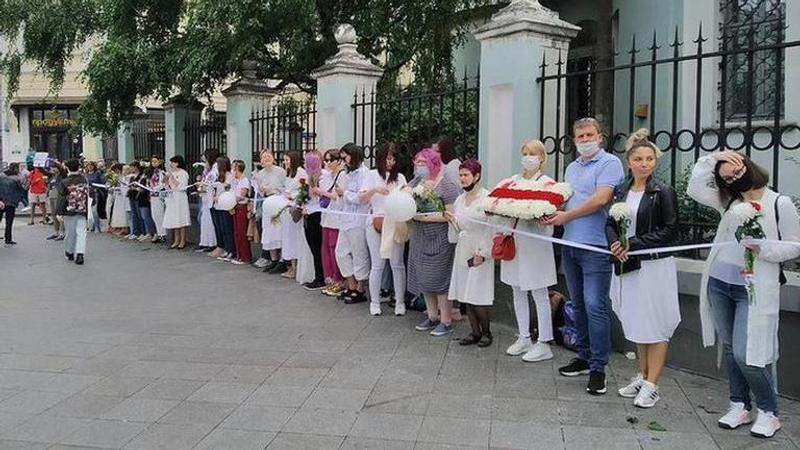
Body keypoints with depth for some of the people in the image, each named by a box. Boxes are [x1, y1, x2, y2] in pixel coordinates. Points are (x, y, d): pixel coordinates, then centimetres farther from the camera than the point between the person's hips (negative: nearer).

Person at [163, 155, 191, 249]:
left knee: (181, 220, -5)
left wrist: (173, 178, -15)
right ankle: (176, 241, 13)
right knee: (174, 220, 7)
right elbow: (168, 186, 17)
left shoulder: (183, 173, -7)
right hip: (172, 198, 7)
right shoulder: (172, 173, 13)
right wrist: (167, 178, 2)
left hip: (180, 198, -7)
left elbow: (182, 187, -16)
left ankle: (183, 241, 0)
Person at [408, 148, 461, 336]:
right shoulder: (416, 182, 7)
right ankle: (432, 317, 27)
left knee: (440, 279, -2)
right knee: (423, 278, 13)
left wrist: (424, 216, -18)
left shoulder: (447, 186, -13)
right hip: (419, 238, 7)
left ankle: (446, 322, 10)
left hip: (440, 240, -7)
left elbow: (451, 215, -18)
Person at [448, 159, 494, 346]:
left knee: (478, 297, -5)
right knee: (465, 296, 7)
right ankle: (475, 332, 18)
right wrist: (453, 221, -1)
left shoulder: (487, 198, -10)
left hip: (479, 253, -7)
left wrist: (483, 253, -16)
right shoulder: (459, 200, 12)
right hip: (463, 252, 7)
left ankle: (486, 332, 13)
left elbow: (492, 228, -13)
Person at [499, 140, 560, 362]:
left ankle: (544, 344, 7)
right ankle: (524, 338, 25)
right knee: (518, 292, 12)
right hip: (513, 239, 6)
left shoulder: (546, 182, -2)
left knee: (539, 293, -1)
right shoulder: (513, 180, 13)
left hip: (534, 242, -6)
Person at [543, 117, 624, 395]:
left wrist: (566, 216, -11)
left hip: (596, 246, -8)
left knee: (595, 305, -9)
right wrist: (554, 212, 0)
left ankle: (598, 368, 0)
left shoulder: (610, 163, -6)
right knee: (579, 304, 14)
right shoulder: (572, 167, 19)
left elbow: (600, 199, -17)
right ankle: (584, 357, 26)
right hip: (570, 244, 8)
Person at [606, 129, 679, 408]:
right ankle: (642, 376, 29)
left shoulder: (663, 193, -7)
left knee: (655, 324, 0)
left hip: (655, 265, -6)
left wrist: (635, 244, -18)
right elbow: (611, 224, 10)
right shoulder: (621, 191, 9)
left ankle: (651, 385, 8)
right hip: (627, 265, 6)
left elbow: (669, 231, -11)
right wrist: (615, 243, -10)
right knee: (636, 323, 15)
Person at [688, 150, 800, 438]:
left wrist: (763, 249, -18)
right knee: (730, 349, 13)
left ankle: (768, 412, 12)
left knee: (745, 354, -9)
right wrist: (711, 158, 4)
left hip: (753, 290, -5)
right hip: (719, 285, 5)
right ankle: (740, 406, 27)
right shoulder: (729, 201, 10)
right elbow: (695, 189, 7)